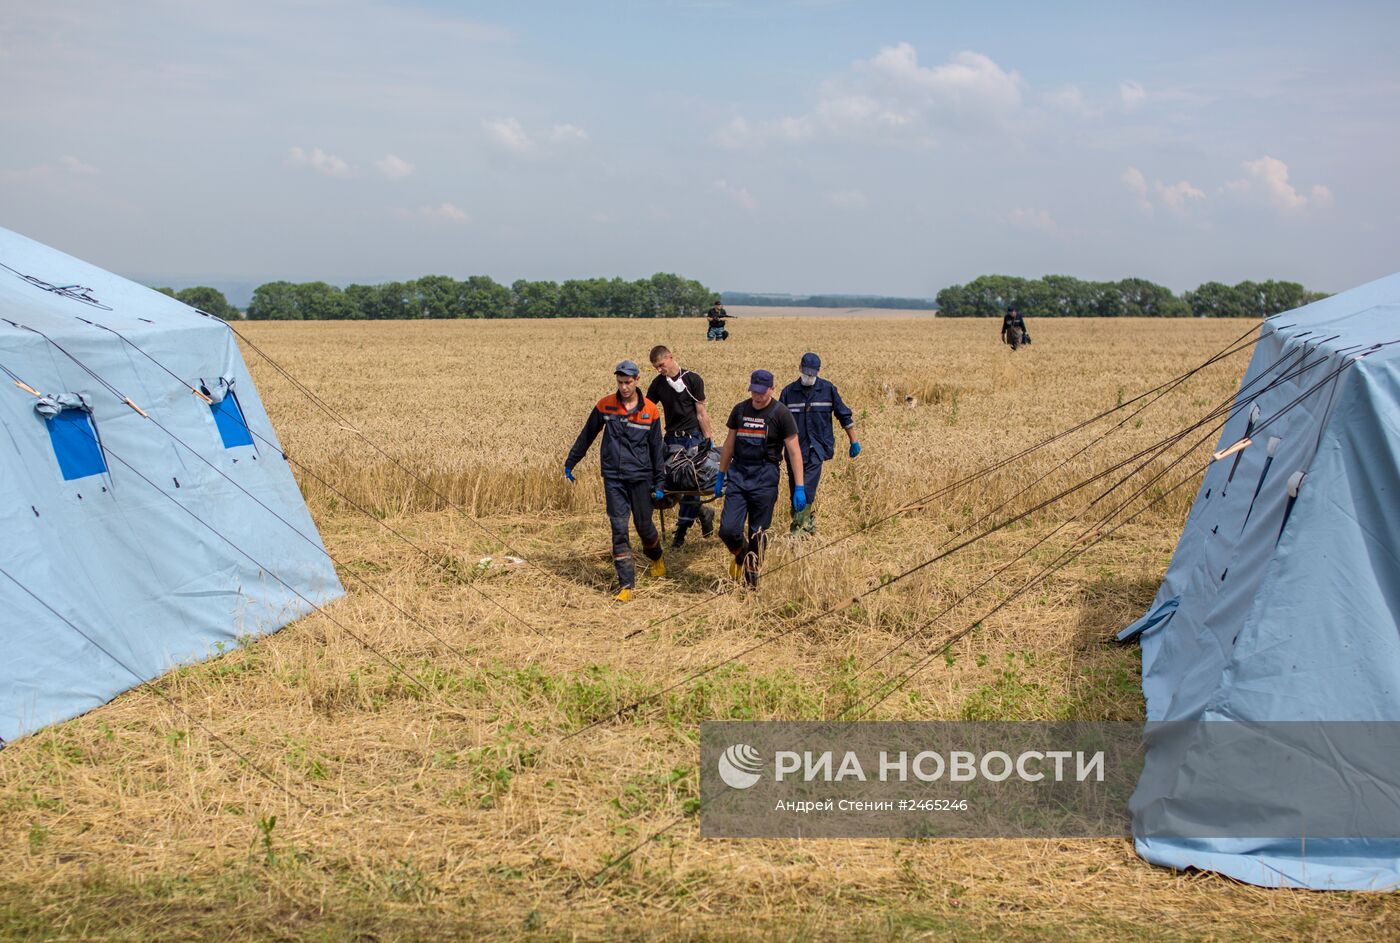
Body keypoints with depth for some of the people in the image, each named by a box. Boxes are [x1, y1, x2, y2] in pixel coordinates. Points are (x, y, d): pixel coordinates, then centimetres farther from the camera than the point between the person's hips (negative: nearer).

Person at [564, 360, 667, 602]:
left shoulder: (651, 411, -1)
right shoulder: (605, 405, 1)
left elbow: (656, 448, 5)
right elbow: (586, 436, 13)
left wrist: (659, 483, 4)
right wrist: (570, 463, 19)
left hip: (640, 477, 0)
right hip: (613, 478, 0)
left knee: (644, 526, 9)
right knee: (619, 530, -5)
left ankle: (657, 559, 41)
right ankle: (626, 584, -1)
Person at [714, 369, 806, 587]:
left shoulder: (780, 414, -5)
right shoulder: (740, 410, 8)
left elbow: (794, 452, -5)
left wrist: (799, 488, -10)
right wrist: (721, 475, 19)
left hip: (765, 476, -3)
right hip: (737, 473, 3)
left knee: (758, 533, 3)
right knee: (728, 529, -8)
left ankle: (751, 579, 19)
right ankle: (740, 553, 26)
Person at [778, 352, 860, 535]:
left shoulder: (828, 389, 0)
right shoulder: (788, 392, 3)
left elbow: (844, 416, 9)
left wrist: (854, 442, 11)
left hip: (817, 448, -3)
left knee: (807, 488, -13)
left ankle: (799, 527, -13)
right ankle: (810, 522, 23)